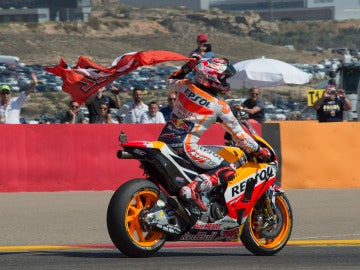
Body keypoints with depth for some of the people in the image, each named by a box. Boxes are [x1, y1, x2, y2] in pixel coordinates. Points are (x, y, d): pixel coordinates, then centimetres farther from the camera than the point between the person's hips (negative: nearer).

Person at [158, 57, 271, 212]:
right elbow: (237, 133, 1)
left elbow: (171, 81, 29)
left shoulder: (185, 86, 4)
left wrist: (187, 67, 33)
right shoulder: (219, 106, -7)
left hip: (165, 139, 7)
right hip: (185, 146, -7)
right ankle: (193, 188, -25)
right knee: (227, 170, -7)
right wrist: (258, 150, 12)